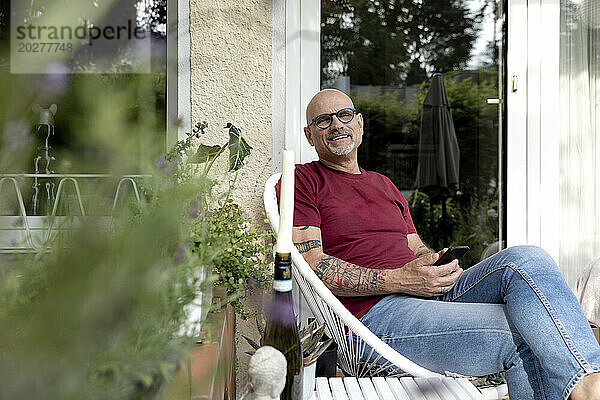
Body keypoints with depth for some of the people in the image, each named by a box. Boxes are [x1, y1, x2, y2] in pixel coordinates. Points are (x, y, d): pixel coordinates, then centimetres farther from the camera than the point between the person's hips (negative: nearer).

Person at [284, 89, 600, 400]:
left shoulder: (383, 185, 29)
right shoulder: (302, 182, 6)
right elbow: (311, 266, -8)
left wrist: (443, 267, -1)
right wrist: (396, 280, -17)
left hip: (431, 294, 7)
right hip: (373, 314, -6)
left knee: (525, 260, -20)